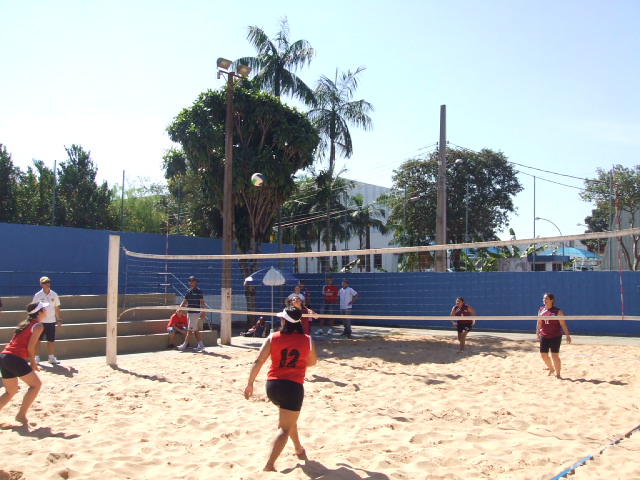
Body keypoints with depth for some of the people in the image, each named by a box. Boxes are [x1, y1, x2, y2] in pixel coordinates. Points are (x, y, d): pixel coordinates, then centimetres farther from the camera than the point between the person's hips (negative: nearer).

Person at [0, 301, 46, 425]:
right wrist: (33, 363, 2)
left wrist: (30, 362, 16)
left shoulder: (25, 323, 22)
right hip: (15, 359, -9)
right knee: (36, 384, 4)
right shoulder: (38, 326, -4)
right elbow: (30, 347, -12)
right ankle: (21, 415, 1)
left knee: (10, 392, 21)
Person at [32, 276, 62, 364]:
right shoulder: (37, 295, -3)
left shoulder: (54, 295, 3)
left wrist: (59, 320, 7)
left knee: (51, 340, 6)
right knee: (38, 340, 1)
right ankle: (36, 358, 9)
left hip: (52, 321, 2)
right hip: (40, 322, -2)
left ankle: (51, 357, 15)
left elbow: (57, 308, 9)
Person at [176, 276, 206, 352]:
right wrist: (179, 308, -1)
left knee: (190, 330, -5)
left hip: (195, 313, -8)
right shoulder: (188, 291, 13)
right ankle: (200, 345, 14)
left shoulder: (198, 291, -7)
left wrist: (203, 313, -15)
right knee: (195, 330, 9)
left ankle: (184, 345, -1)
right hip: (189, 312, 8)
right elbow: (184, 301, 15)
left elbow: (202, 302, -10)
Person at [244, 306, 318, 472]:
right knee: (284, 428, 2)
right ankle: (269, 465, -10)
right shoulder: (307, 340, 2)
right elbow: (312, 362, 18)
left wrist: (250, 384, 3)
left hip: (272, 385, 3)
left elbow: (258, 362, -4)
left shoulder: (273, 338, 1)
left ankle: (298, 448, 47)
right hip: (293, 387, -3)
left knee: (288, 419, 30)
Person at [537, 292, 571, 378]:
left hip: (555, 336, -5)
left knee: (555, 355, -4)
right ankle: (551, 369, 32)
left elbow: (563, 324, -9)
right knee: (543, 354, 7)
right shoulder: (541, 310, 5)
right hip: (544, 336, 5)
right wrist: (538, 333, 15)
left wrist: (567, 335, -11)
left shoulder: (558, 311, -8)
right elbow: (539, 323, 15)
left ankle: (558, 374, 10)